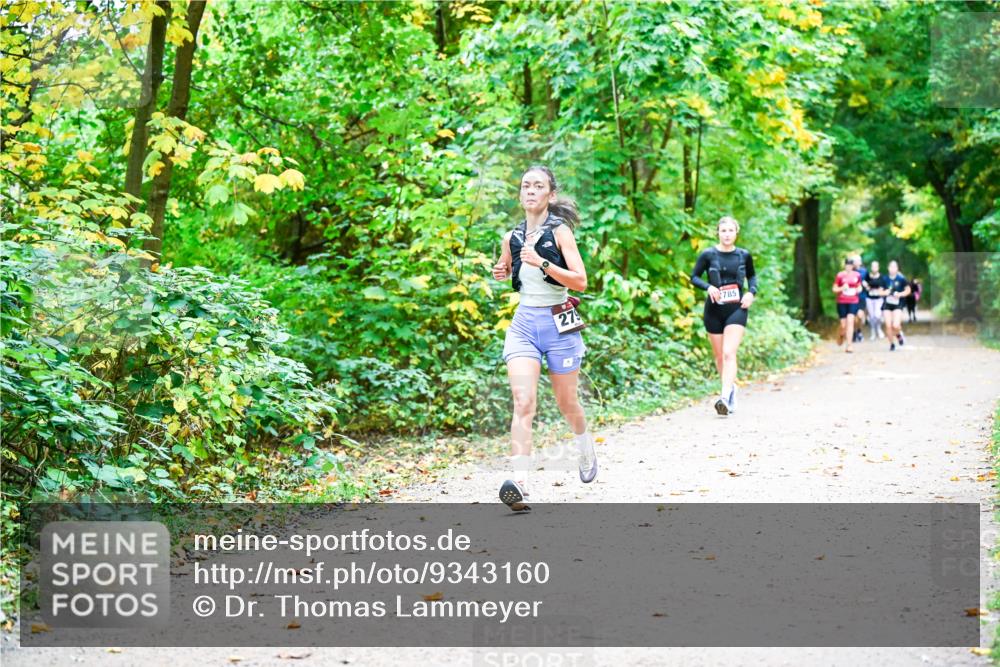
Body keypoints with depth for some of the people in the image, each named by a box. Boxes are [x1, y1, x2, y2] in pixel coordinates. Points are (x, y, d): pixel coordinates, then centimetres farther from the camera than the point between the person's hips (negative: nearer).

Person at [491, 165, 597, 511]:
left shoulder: (560, 232, -7)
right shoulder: (512, 237, 7)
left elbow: (580, 281, -15)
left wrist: (542, 262, -25)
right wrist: (501, 273, 5)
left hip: (558, 323, -2)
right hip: (523, 323, 3)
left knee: (566, 402, 15)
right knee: (523, 403, -16)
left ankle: (585, 445, 48)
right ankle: (519, 482, -27)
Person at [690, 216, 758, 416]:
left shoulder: (744, 255, 3)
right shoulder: (708, 255, -2)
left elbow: (751, 275, 20)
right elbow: (694, 277, 5)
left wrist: (752, 291, 2)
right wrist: (708, 287, -14)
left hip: (737, 309, -1)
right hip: (714, 310, 1)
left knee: (729, 353, -17)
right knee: (719, 356, 10)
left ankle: (725, 398, -27)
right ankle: (730, 388, 32)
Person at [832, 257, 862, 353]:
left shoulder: (857, 275, 3)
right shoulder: (840, 275, -4)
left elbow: (859, 287, 18)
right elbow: (834, 289, 1)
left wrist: (859, 290, -4)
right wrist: (842, 288, -17)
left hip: (853, 302, 1)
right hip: (842, 302, -1)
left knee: (850, 321, -14)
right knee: (843, 325, 1)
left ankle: (849, 345, -13)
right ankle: (841, 335, 38)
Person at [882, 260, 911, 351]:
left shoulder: (901, 279, -5)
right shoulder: (885, 279, 2)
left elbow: (908, 290, 2)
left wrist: (900, 294, -14)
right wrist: (884, 292, -10)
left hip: (897, 305, -2)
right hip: (887, 305, 2)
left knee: (896, 325, -17)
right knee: (888, 325, -3)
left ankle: (899, 334, 20)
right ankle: (892, 344, 17)